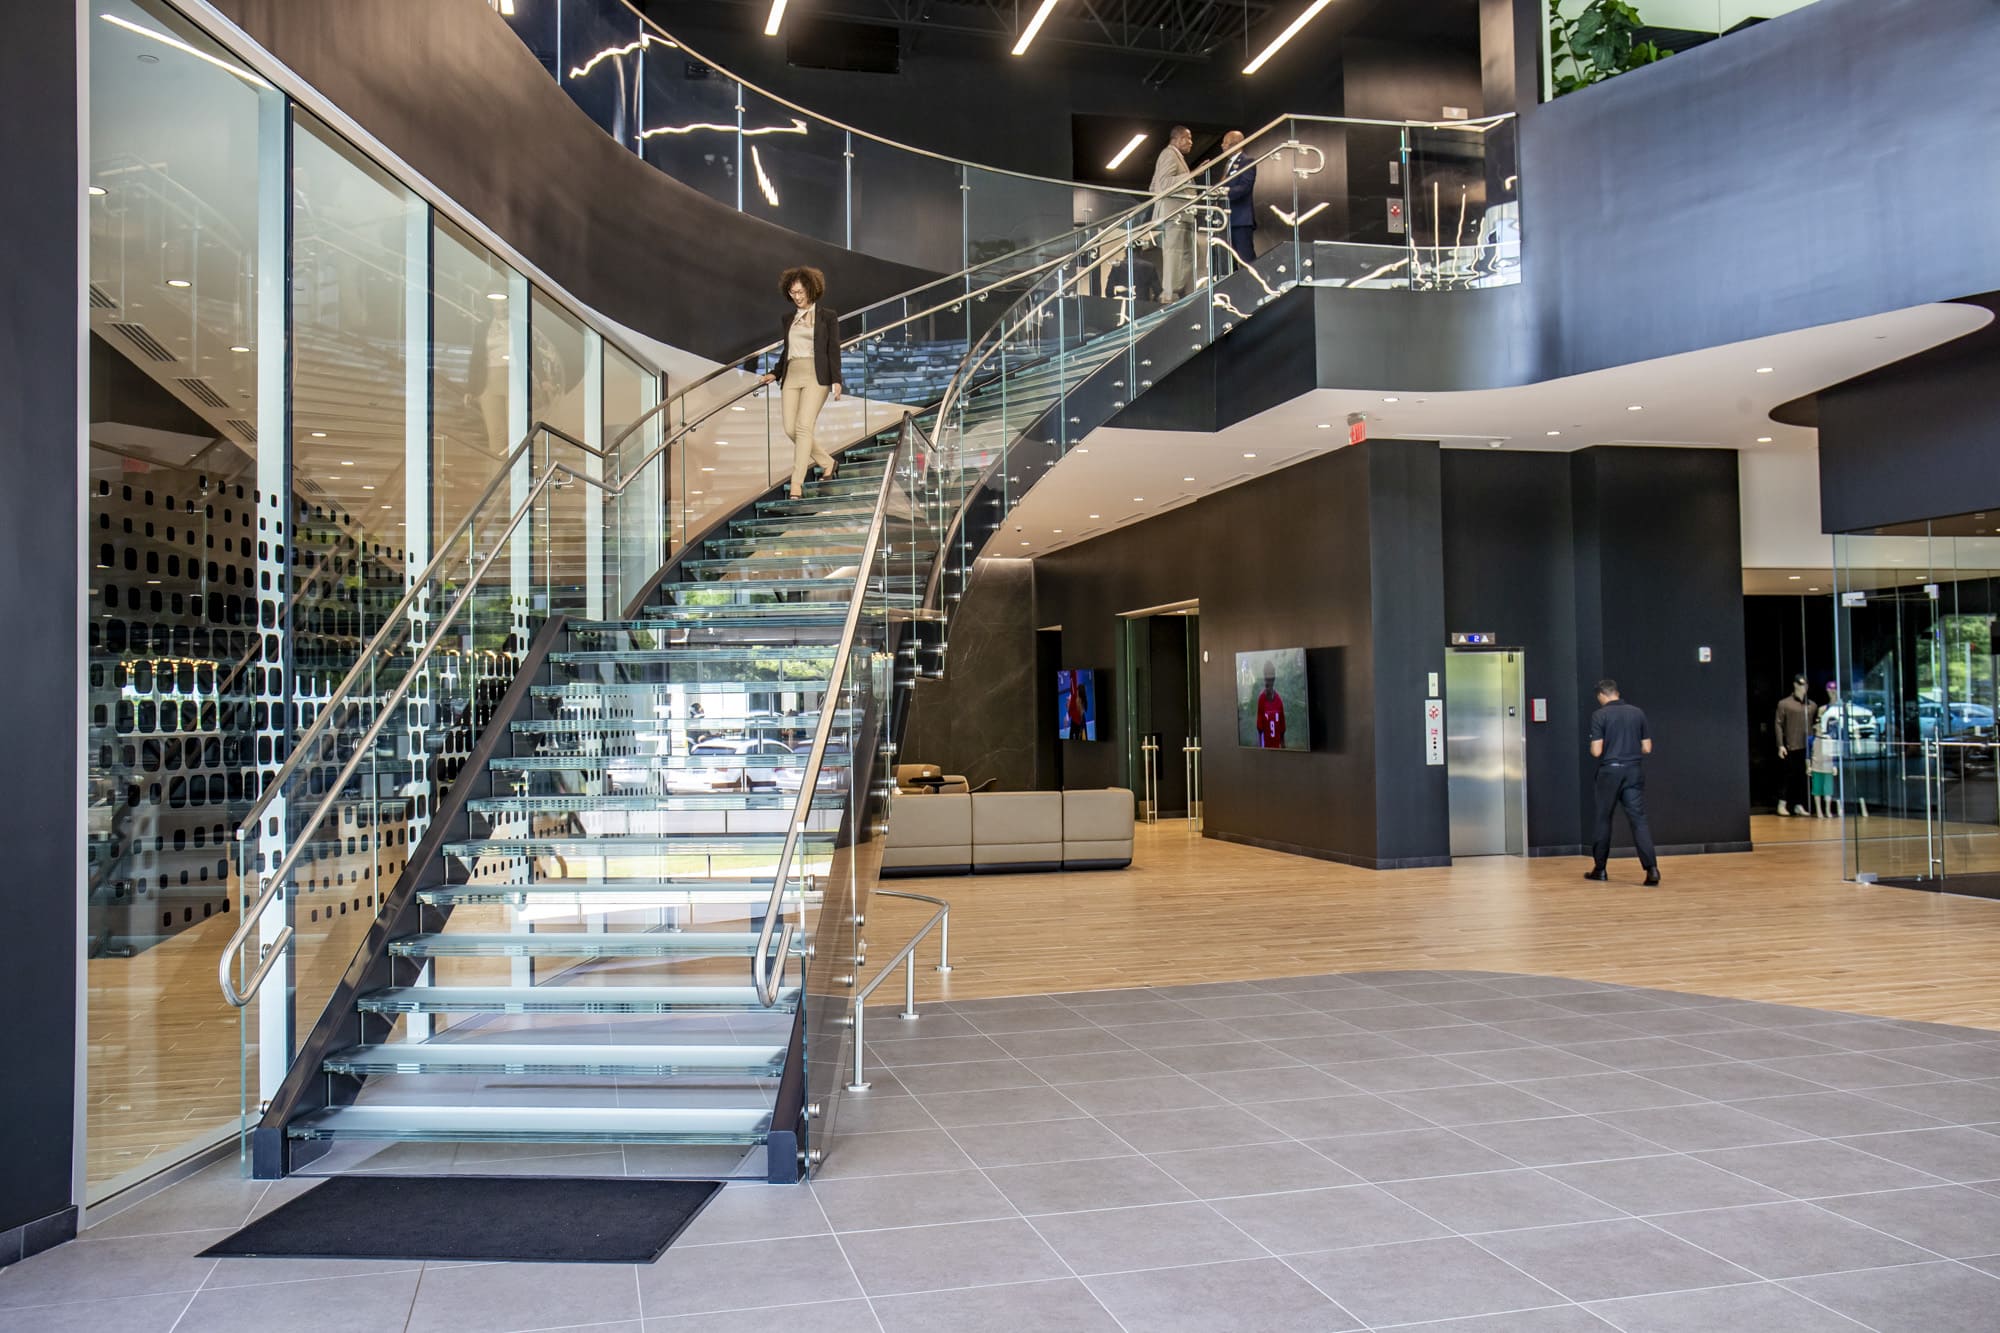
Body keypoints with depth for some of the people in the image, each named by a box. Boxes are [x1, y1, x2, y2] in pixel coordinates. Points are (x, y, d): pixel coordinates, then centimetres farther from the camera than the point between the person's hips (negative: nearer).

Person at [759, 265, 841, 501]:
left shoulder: (828, 316, 2)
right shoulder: (787, 318, 16)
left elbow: (834, 350, -1)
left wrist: (836, 380, -10)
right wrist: (775, 374, 7)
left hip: (816, 375, -6)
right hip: (792, 375, 6)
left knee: (804, 426, -16)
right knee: (790, 428, 0)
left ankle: (797, 483, -16)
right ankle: (828, 463, 21)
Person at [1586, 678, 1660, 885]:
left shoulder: (1600, 715, -6)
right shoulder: (1638, 713, 5)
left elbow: (1596, 751, -11)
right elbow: (1647, 748, 6)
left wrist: (1593, 749, 12)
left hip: (1610, 771, -2)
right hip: (1634, 771, 2)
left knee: (1603, 819, 11)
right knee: (1639, 819, -1)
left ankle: (1599, 868, 19)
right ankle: (1652, 868, -15)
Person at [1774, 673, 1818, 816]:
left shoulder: (1812, 705, 13)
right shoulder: (1784, 704, 0)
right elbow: (1779, 725, -3)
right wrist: (1780, 745, -9)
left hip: (1808, 746, 4)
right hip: (1792, 747, -4)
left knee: (1804, 777, 5)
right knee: (1791, 776, -3)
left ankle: (1799, 805, 12)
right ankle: (1782, 804, 7)